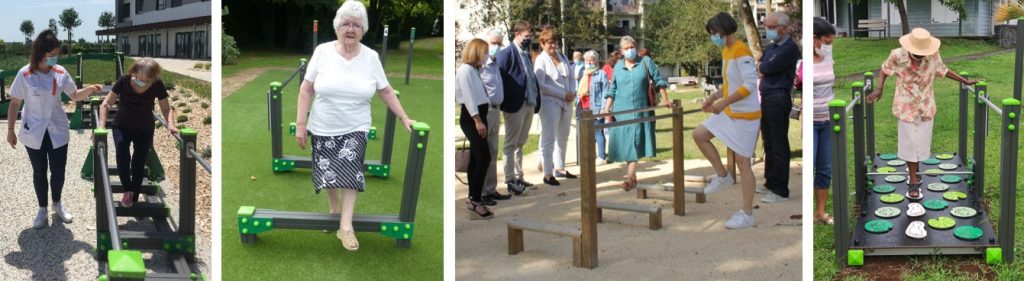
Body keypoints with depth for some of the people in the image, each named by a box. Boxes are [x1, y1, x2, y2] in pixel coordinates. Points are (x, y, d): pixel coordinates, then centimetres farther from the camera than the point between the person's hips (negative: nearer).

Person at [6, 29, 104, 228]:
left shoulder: (61, 73, -5)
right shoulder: (25, 75, -14)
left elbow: (75, 96, 6)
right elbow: (15, 103, -5)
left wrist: (89, 89, -15)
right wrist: (10, 130, -3)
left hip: (57, 132, 2)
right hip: (33, 133, -2)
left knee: (58, 171, 10)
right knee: (39, 172, 11)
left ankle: (57, 204, 35)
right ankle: (42, 208, 28)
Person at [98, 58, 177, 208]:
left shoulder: (158, 85, -20)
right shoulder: (124, 81, -23)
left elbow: (166, 109, -10)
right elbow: (106, 104, -17)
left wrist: (170, 124, -28)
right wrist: (101, 125, -29)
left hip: (145, 129, 1)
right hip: (122, 127, -1)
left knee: (139, 163, 0)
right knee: (122, 156, -23)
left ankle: (134, 198, 18)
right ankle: (128, 189, -2)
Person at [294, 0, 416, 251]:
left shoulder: (371, 57, -3)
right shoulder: (323, 51, -6)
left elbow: (386, 91, 7)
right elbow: (306, 89, -3)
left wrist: (404, 118, 2)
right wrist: (300, 124, -7)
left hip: (355, 129, 0)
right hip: (323, 129, 1)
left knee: (350, 169, -16)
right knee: (328, 172, 7)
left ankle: (346, 225, -16)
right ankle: (334, 211, 32)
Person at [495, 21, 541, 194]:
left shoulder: (526, 54, 17)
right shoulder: (506, 53, -9)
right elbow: (500, 79, -14)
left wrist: (537, 102, 11)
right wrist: (505, 103, -18)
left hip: (529, 104, 8)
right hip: (515, 105, -8)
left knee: (520, 143, 15)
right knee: (511, 144, -3)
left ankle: (518, 177, 21)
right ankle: (510, 180, -1)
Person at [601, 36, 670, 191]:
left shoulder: (645, 62, 0)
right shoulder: (618, 66, 7)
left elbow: (658, 80, 4)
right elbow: (612, 90, 11)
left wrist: (665, 100, -2)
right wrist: (607, 108, 2)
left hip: (640, 110, -3)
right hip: (621, 111, 3)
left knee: (634, 142, -7)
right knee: (625, 142, 3)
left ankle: (630, 177, -8)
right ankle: (632, 176, 15)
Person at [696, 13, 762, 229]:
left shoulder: (741, 52, -19)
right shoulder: (726, 50, 9)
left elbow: (750, 85, -26)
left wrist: (724, 102, -29)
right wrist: (714, 97, 6)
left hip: (746, 115, -9)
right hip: (729, 113, 9)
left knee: (742, 162, -3)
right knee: (699, 135, 6)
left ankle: (747, 215, 6)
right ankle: (722, 176, 18)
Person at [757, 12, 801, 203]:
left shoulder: (790, 48, -11)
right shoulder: (771, 47, 17)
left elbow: (769, 67, -18)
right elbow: (760, 65, 11)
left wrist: (761, 67, 2)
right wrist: (764, 68, -10)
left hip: (779, 99, -9)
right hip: (766, 98, 9)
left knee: (779, 146, -6)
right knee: (769, 143, 15)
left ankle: (780, 191, -3)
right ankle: (770, 183, 25)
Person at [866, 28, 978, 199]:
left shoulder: (933, 56, -12)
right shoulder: (897, 55, -17)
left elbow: (943, 70, 7)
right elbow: (885, 69, 2)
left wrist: (965, 81, 12)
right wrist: (879, 89, -11)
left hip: (926, 107, 2)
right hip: (907, 107, -2)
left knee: (921, 142, 9)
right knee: (909, 143, 1)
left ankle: (913, 171, 32)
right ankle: (913, 180, 12)